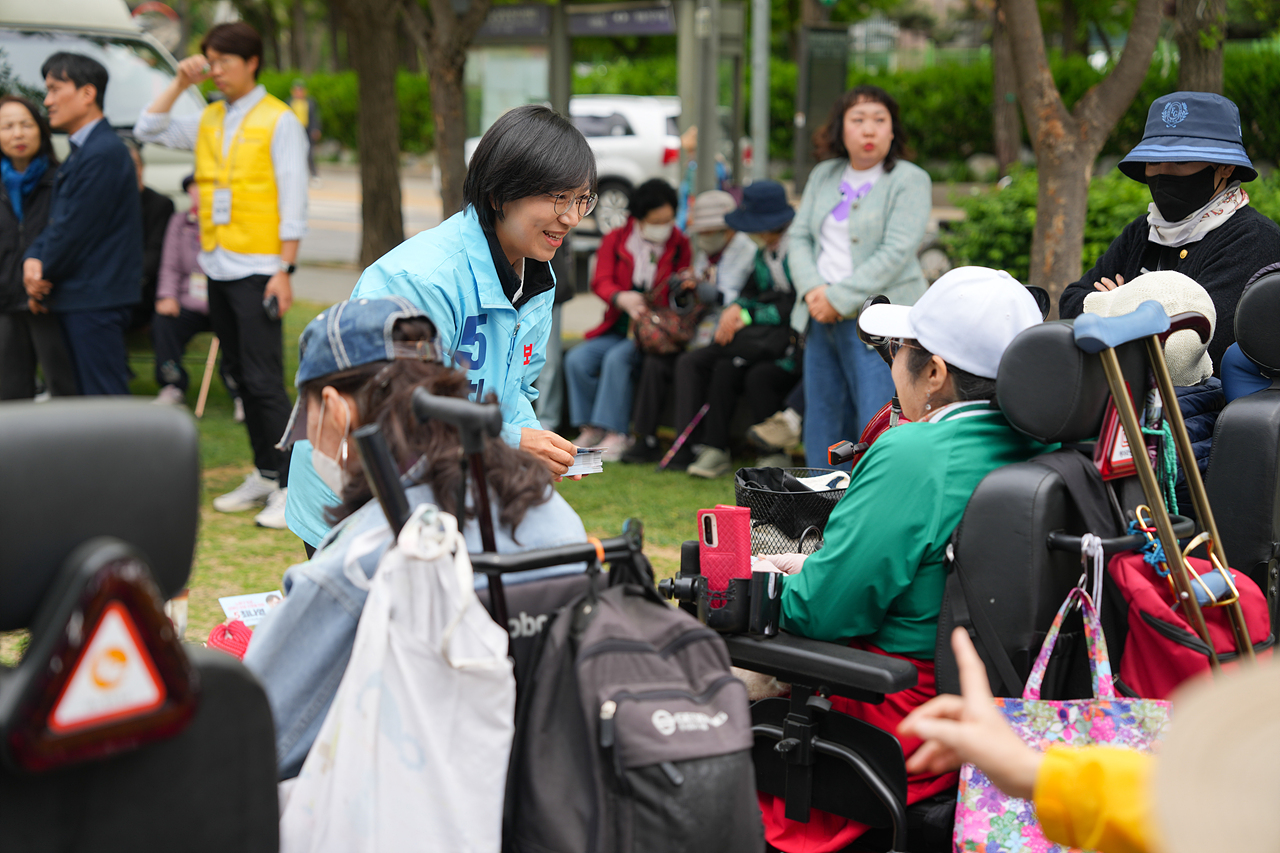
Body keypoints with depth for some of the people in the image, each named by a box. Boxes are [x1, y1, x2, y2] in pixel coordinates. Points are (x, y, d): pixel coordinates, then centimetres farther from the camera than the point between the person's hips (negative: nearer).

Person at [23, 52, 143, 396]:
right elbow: (57, 222, 16)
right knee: (89, 394, 13)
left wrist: (41, 277, -5)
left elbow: (74, 228, -17)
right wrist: (33, 259, -2)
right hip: (79, 299, 10)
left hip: (95, 300, -10)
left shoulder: (103, 153, -17)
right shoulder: (83, 150, 16)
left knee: (104, 397, -8)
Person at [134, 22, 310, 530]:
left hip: (257, 268, -7)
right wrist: (180, 83, 7)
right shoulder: (208, 121, 13)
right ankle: (265, 475, 20)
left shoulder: (278, 121, -6)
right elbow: (148, 131, 16)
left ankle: (291, 487, -7)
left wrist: (283, 271, -15)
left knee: (263, 379, -10)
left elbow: (293, 200, -10)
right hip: (218, 267, 7)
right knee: (240, 375, 11)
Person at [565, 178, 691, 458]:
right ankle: (591, 429, -11)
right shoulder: (616, 240, 9)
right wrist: (621, 298, -25)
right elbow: (601, 281, -3)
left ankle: (615, 434, -28)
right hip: (617, 328, 4)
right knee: (577, 360, -21)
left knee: (617, 359, -31)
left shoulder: (680, 245, 6)